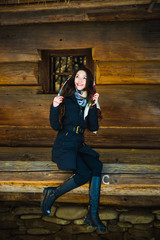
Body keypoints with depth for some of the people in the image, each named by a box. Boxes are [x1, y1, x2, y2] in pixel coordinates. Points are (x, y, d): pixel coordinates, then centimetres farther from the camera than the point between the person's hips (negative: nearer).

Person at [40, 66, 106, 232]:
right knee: (85, 174, -26)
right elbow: (55, 126, -8)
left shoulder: (89, 101, 10)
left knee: (97, 166, -23)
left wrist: (93, 106, -10)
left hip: (79, 145, 5)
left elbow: (94, 127, 0)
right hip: (64, 145, -5)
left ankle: (93, 214, -19)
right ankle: (52, 194, -4)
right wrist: (54, 107, -23)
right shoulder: (66, 99, -4)